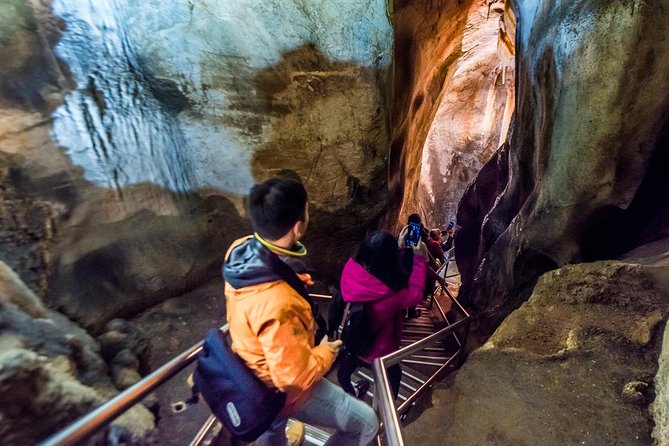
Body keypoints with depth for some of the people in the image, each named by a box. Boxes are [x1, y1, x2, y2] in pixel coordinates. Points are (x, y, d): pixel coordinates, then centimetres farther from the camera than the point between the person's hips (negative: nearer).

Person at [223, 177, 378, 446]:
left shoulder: (240, 250, -21)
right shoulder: (279, 306, -45)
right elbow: (296, 378, -30)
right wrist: (326, 352, -14)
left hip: (255, 369, 8)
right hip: (283, 388, -7)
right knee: (365, 423, 10)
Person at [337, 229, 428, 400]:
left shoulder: (351, 266, -29)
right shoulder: (389, 295, -42)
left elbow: (375, 264, -6)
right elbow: (416, 293, -19)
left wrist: (397, 246, -4)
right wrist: (420, 259, -13)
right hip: (375, 351, -4)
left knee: (345, 369, 34)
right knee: (394, 375, 30)